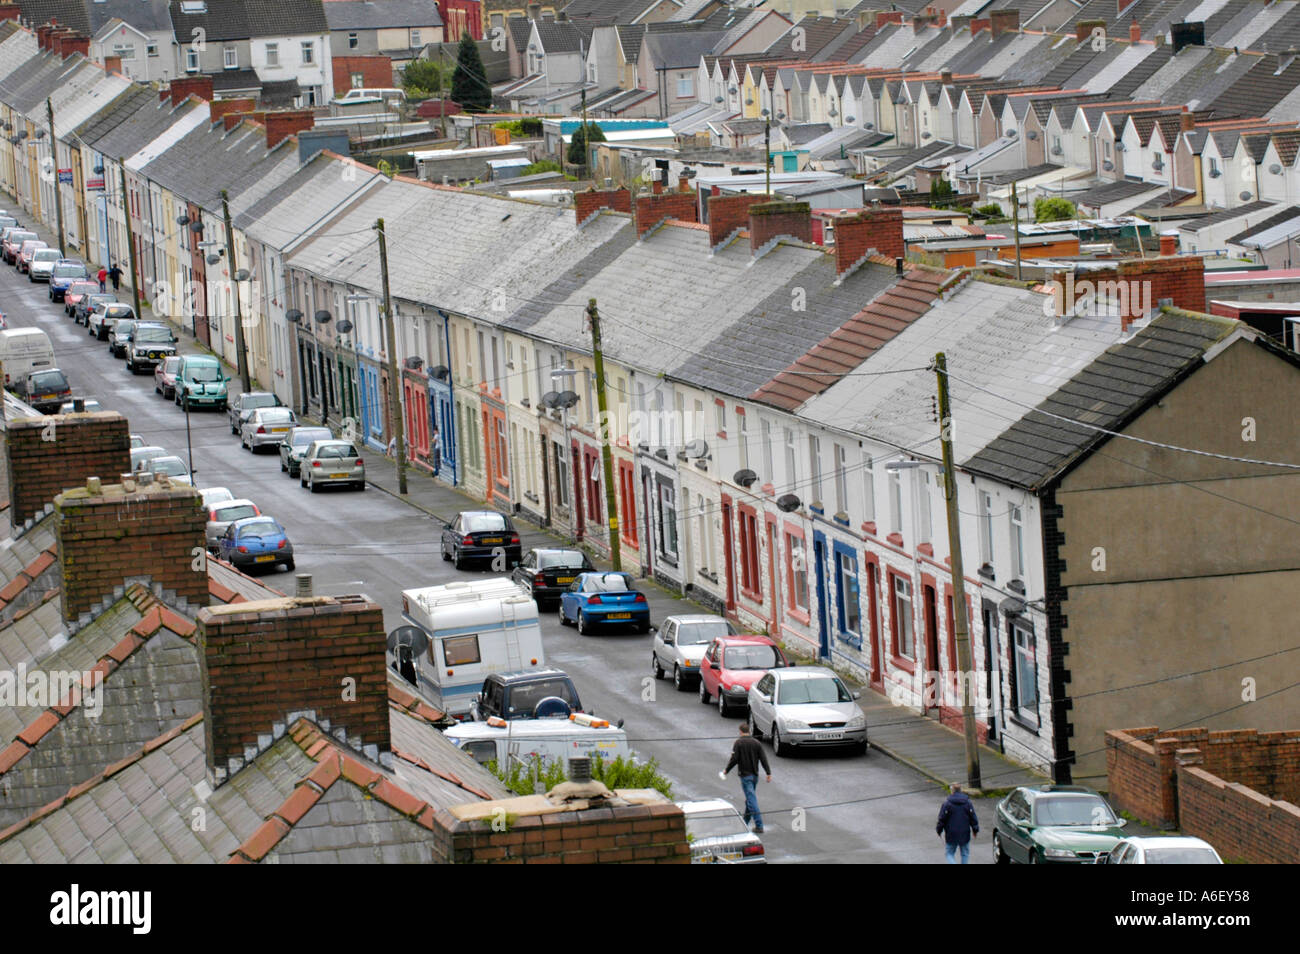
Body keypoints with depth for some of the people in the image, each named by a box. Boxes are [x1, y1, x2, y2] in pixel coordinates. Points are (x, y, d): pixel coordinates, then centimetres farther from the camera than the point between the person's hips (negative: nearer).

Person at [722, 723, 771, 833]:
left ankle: (759, 825, -16)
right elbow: (763, 759, 1)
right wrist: (768, 773, 2)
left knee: (751, 800, -9)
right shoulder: (756, 743, 4)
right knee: (750, 798, 19)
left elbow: (734, 759, -12)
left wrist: (726, 770, 2)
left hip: (745, 775, -6)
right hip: (755, 775, 6)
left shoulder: (739, 743, -10)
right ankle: (745, 822, 32)